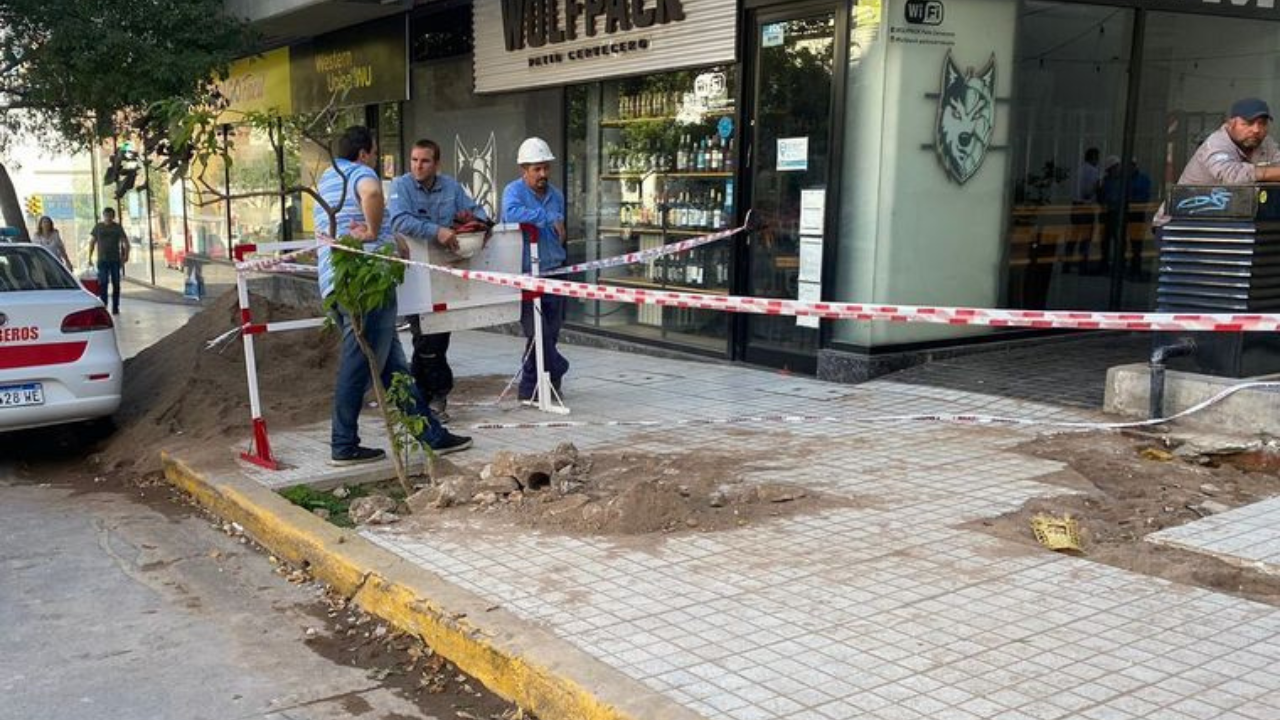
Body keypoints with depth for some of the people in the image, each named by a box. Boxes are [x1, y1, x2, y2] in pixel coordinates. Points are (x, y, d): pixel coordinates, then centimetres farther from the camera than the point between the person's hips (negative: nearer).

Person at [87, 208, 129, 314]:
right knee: (102, 284, -9)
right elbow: (92, 243, 9)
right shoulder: (98, 227, 4)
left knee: (116, 284, 5)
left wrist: (126, 255, -7)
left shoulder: (117, 227, 4)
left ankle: (115, 307, 14)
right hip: (102, 260, -1)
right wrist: (90, 257, 3)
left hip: (115, 260, 1)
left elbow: (125, 242, 6)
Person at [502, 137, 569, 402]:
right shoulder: (514, 191, -6)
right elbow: (511, 213, -30)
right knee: (537, 331, -9)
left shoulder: (556, 195, 14)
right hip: (526, 275, -6)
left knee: (550, 334, 6)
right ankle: (556, 370, 9)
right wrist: (549, 218, -24)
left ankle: (530, 388, 16)